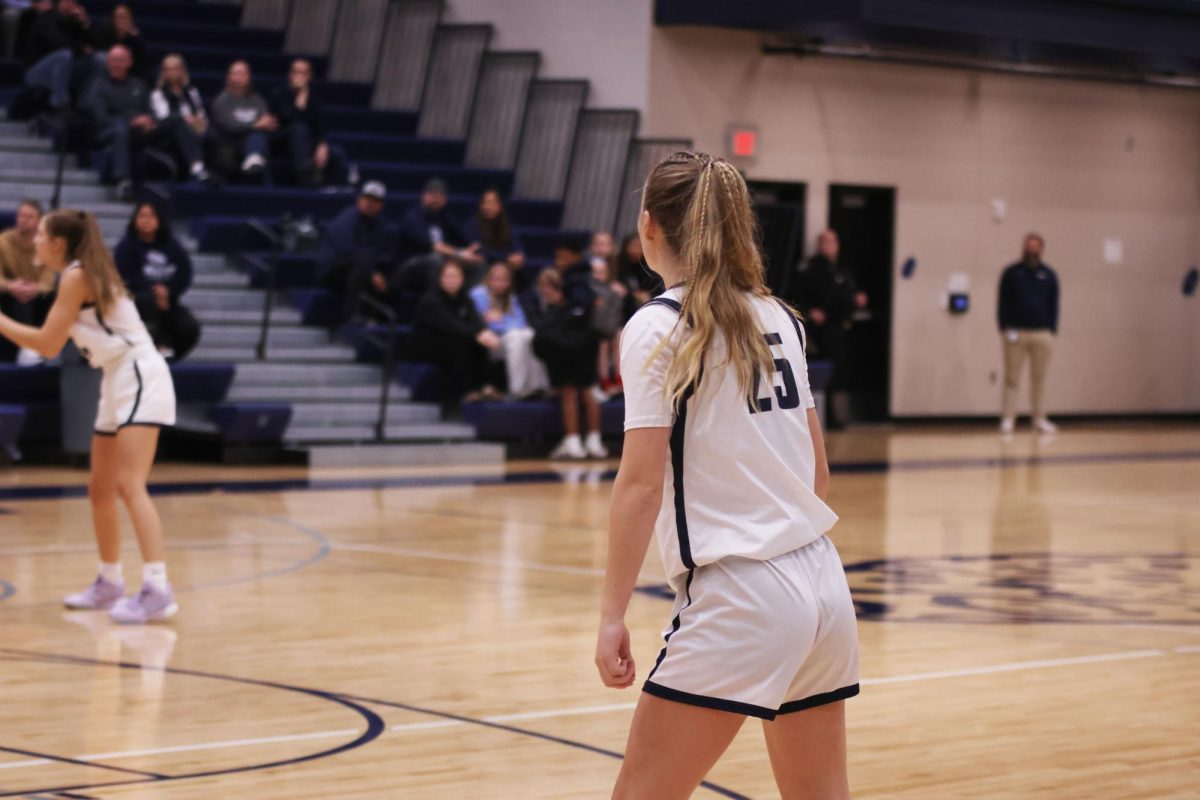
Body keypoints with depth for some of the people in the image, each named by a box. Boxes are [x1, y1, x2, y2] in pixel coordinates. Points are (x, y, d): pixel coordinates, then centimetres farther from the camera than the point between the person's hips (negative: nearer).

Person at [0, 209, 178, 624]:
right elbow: (56, 340, 15)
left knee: (130, 486, -20)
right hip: (119, 383, 10)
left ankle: (157, 590, -28)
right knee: (100, 489, 16)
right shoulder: (83, 274, 14)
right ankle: (110, 582, 28)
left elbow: (48, 344, -13)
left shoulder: (76, 276, -13)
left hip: (140, 380, -10)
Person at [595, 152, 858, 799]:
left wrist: (611, 616, -12)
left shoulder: (658, 327, -8)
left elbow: (641, 484, -14)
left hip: (738, 598, -7)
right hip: (823, 585, 7)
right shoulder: (778, 317, 12)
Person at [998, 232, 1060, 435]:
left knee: (1039, 378, 5)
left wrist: (1052, 331, 1)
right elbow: (1003, 303, 3)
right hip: (1016, 333, -2)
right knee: (1012, 378, -2)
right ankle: (1008, 420, 0)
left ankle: (1040, 419, 11)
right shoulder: (1011, 273, 4)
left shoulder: (1049, 275, 9)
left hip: (1042, 334, 2)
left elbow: (1054, 305, 10)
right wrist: (1004, 328, -6)